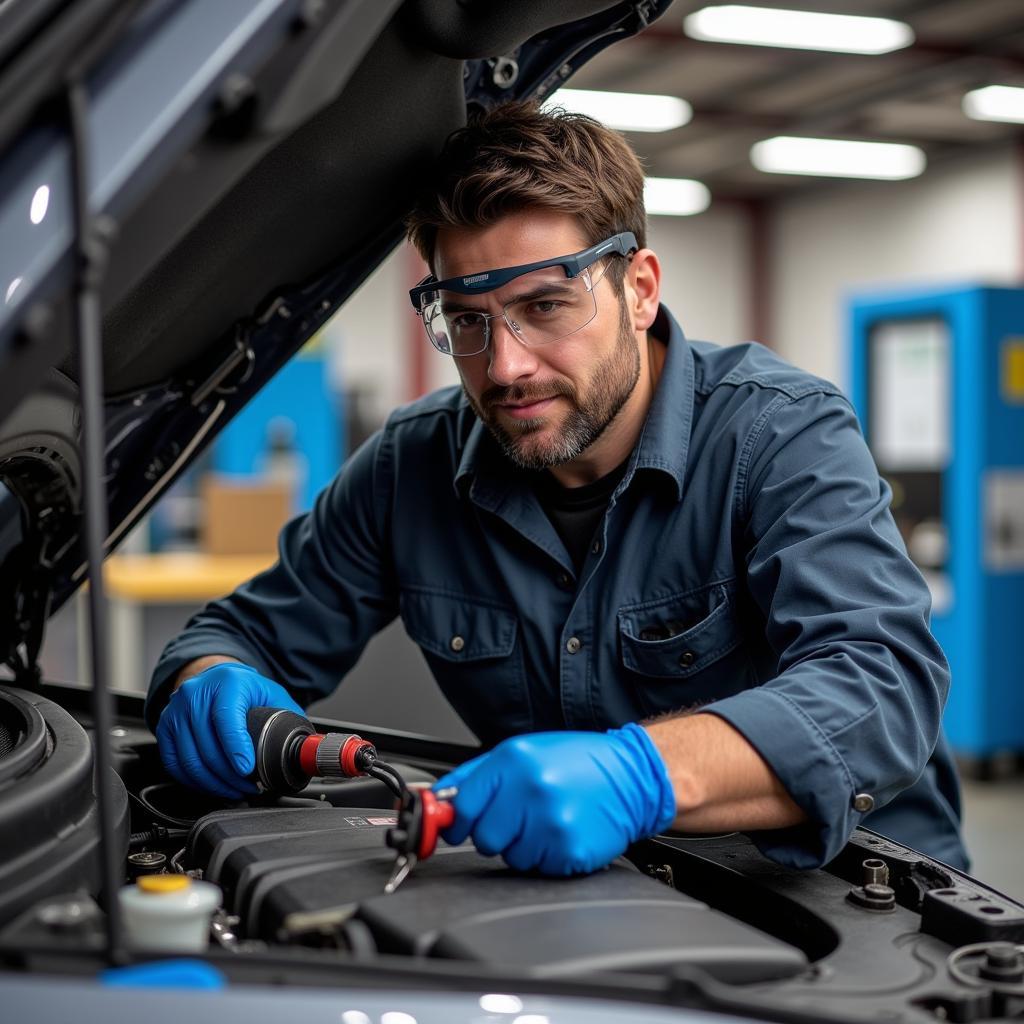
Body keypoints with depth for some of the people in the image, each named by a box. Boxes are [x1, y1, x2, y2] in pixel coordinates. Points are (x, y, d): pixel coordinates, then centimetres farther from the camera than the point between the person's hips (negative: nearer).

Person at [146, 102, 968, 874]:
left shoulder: (785, 437, -15)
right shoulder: (413, 468, -2)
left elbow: (886, 686, -30)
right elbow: (255, 631, 8)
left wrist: (645, 772, -48)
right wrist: (209, 686, -18)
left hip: (832, 887, -5)